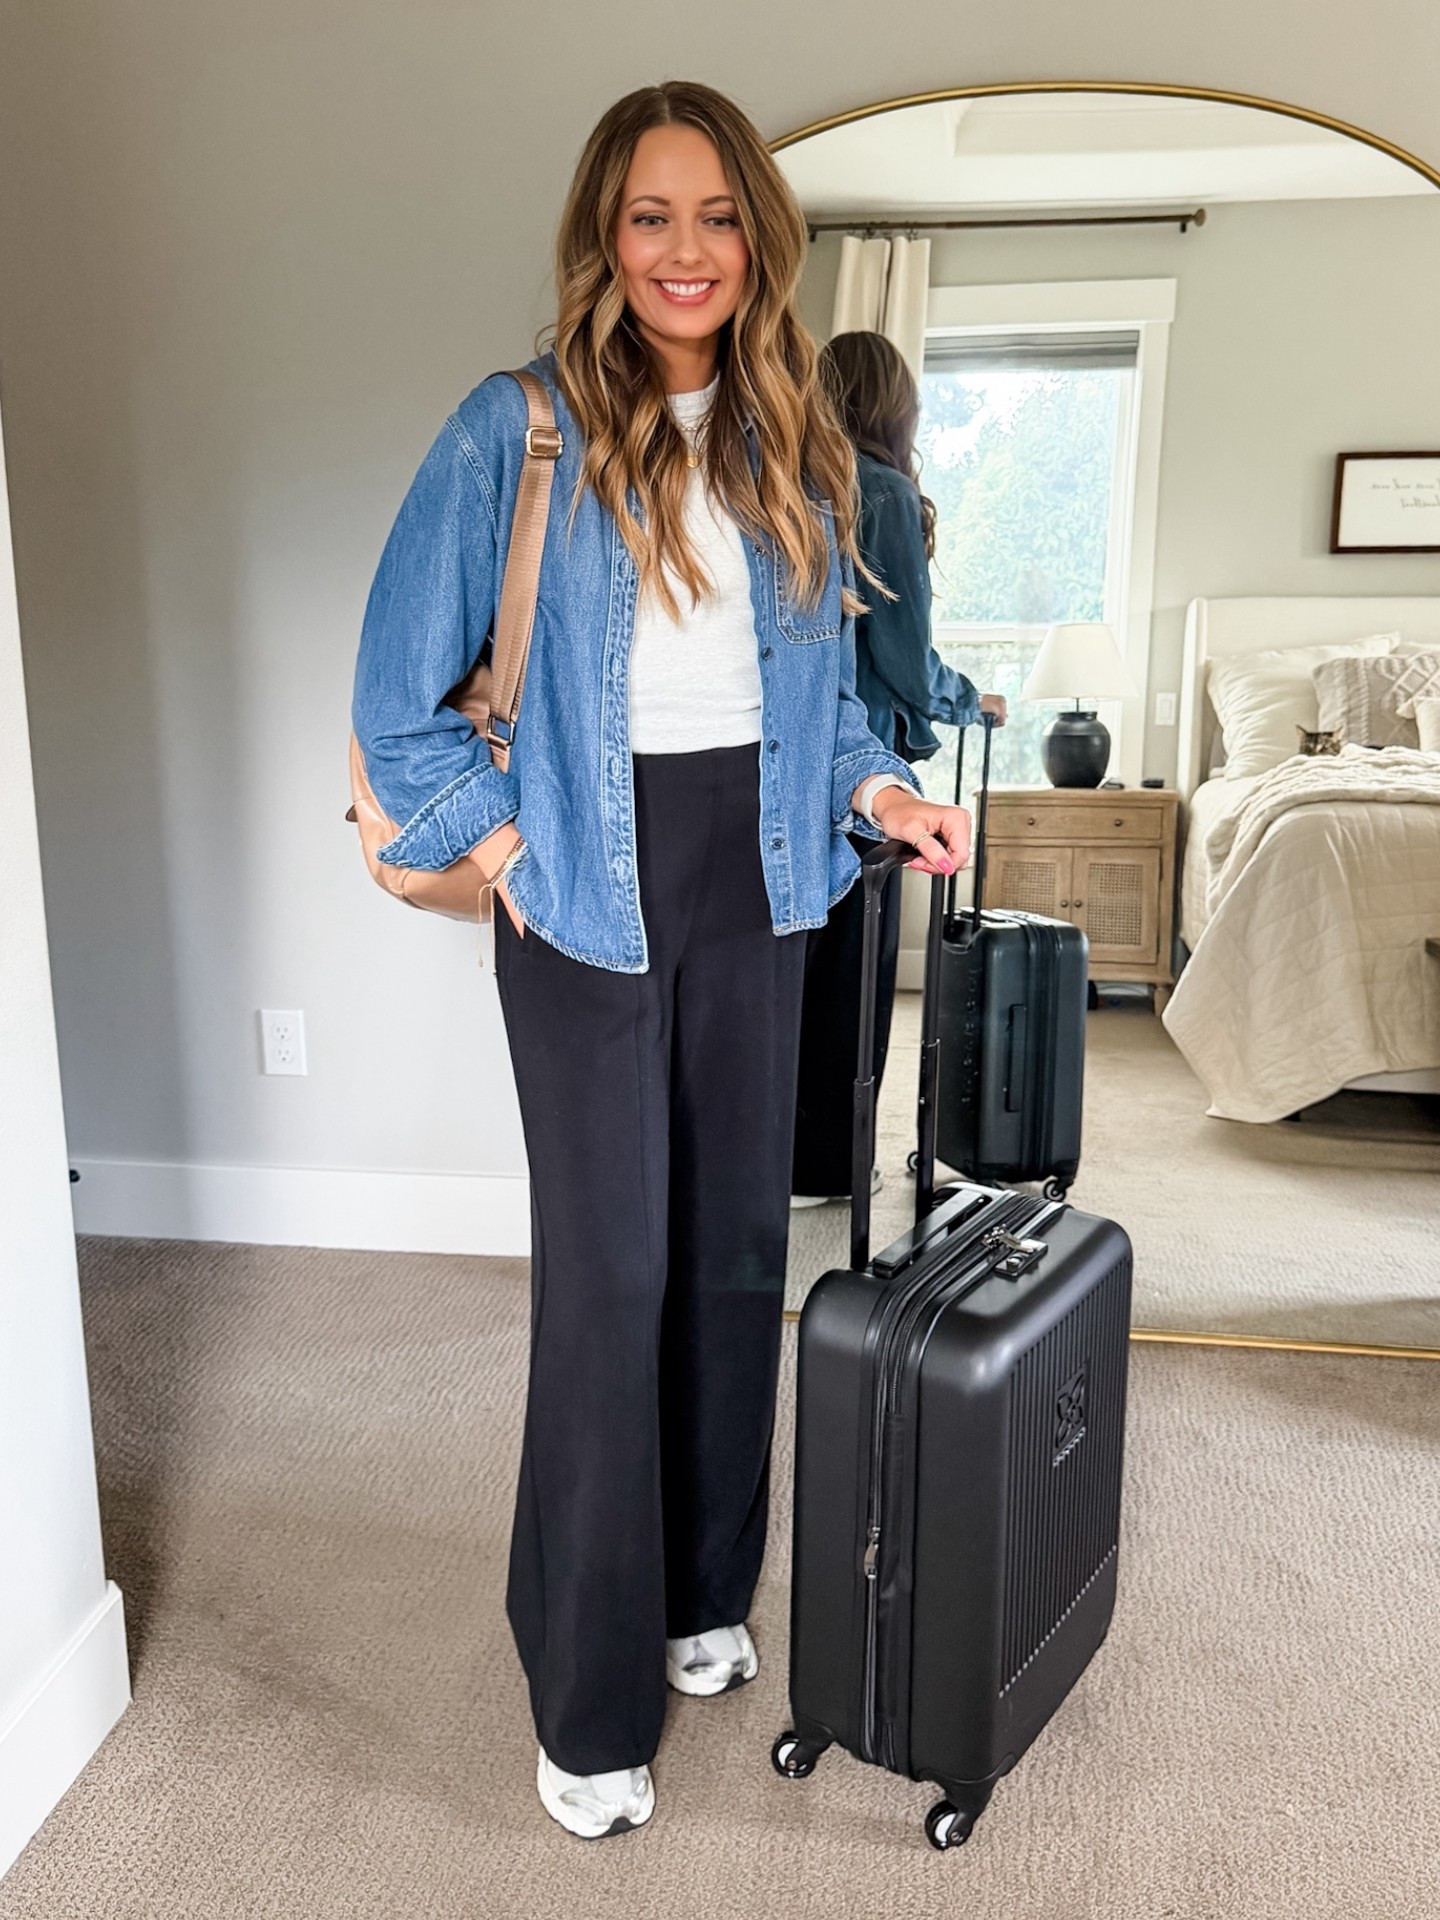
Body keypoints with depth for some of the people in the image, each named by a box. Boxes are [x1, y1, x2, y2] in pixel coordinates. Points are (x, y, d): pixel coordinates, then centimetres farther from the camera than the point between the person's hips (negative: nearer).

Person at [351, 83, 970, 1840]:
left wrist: (875, 789, 0)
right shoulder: (516, 430, -6)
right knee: (608, 1267, -3)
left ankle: (703, 1595, 32)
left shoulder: (796, 445, 9)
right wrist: (500, 845, -9)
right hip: (589, 892, -5)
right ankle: (588, 1702, 14)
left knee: (739, 1238, 11)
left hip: (751, 880, 5)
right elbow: (398, 693, -3)